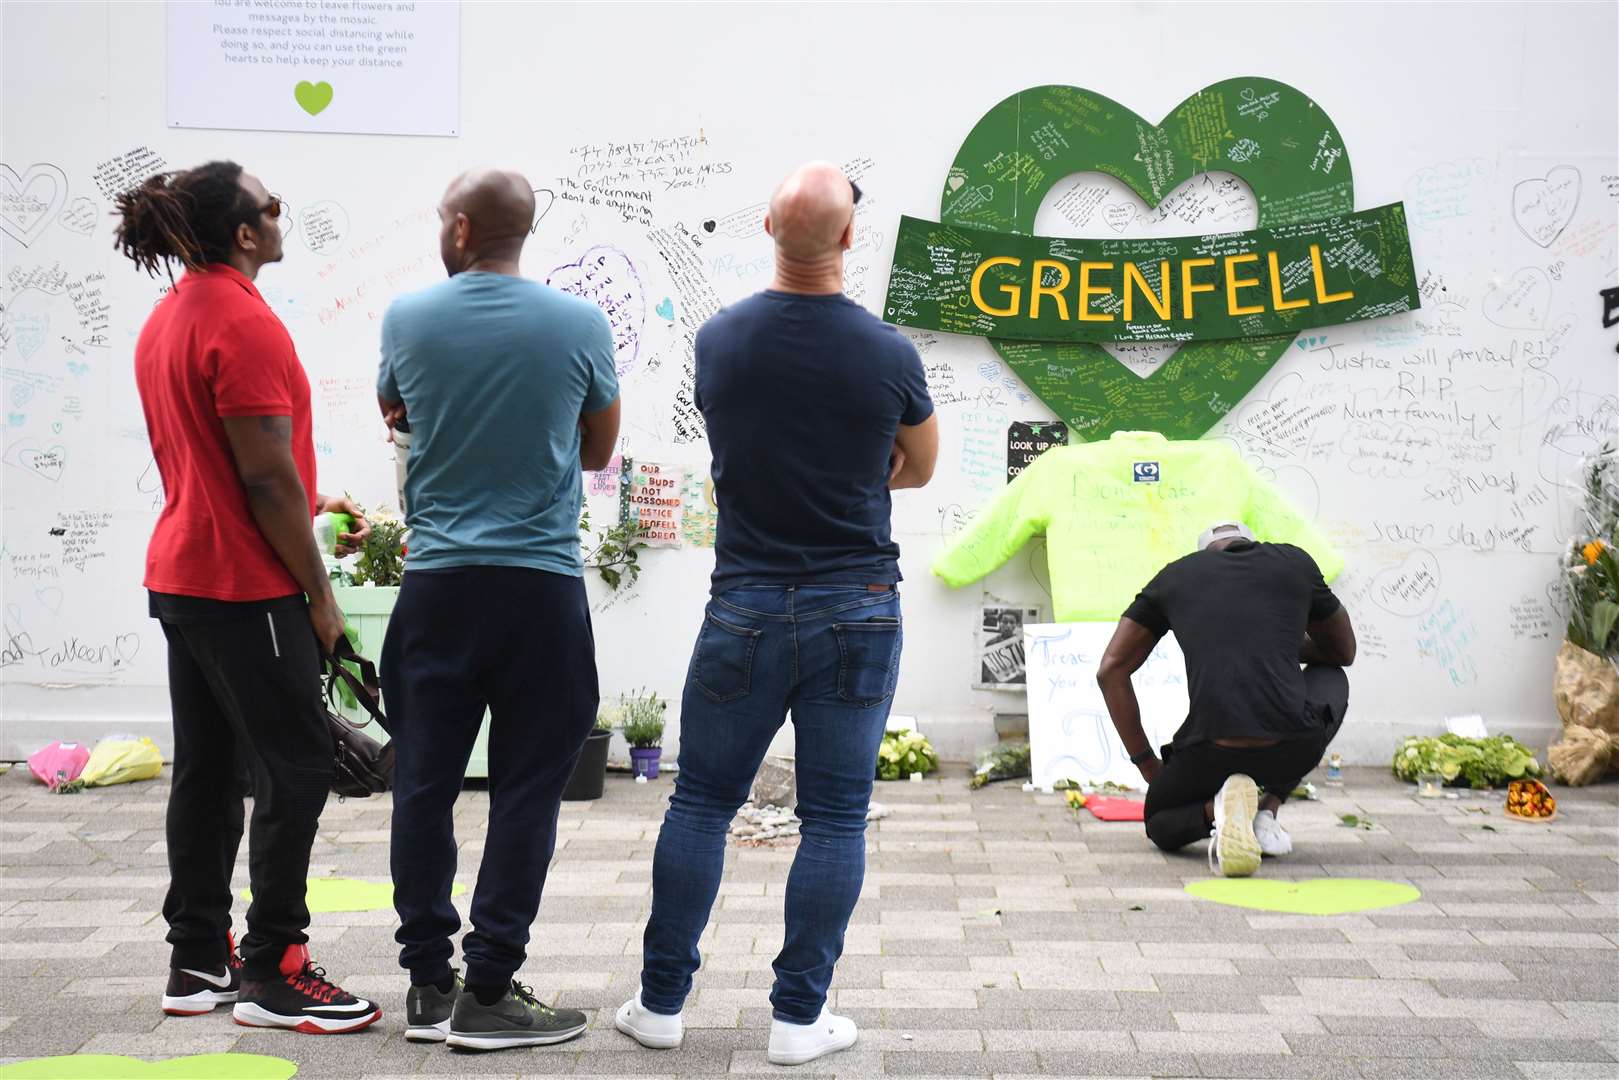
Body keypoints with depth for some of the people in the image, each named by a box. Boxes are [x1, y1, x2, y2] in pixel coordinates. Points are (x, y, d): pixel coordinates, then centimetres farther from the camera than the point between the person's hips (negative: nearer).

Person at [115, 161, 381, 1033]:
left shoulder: (167, 320, 12)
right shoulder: (244, 323, -17)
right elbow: (266, 476, -19)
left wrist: (304, 505, 15)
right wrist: (318, 592, -12)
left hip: (181, 575, 10)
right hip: (245, 586, -10)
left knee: (208, 768, 13)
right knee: (295, 770, -3)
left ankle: (197, 962, 21)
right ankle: (272, 975, 3)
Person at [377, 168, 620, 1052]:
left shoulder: (407, 320, -1)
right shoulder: (580, 326, -4)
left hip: (436, 582, 2)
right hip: (541, 583, -1)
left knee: (424, 781, 10)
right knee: (525, 789, 4)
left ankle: (428, 981, 15)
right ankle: (488, 990, 5)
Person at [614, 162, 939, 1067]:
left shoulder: (720, 340, -2)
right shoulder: (889, 353, -7)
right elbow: (918, 468, 11)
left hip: (745, 611, 2)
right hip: (857, 612, -1)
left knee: (702, 804, 12)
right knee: (835, 818, 6)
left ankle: (662, 1001, 18)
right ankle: (800, 1018, 10)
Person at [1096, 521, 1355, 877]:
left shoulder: (1174, 575, 20)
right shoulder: (1296, 562, 19)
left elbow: (1111, 670, 16)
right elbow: (1345, 652, 33)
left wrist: (1147, 766, 21)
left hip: (1209, 753, 0)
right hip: (1293, 749, 0)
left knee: (1160, 824, 35)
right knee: (1330, 677, 37)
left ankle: (1216, 810, -5)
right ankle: (1267, 811, 14)